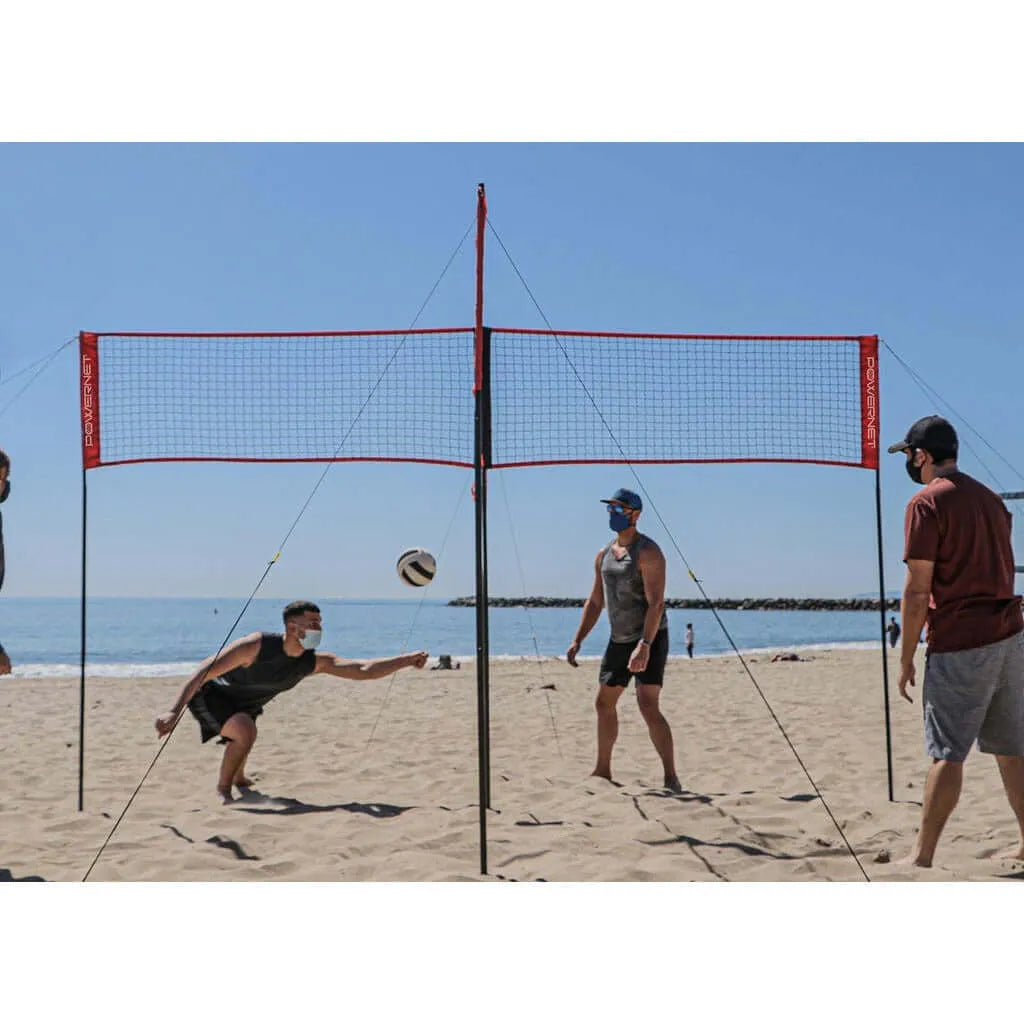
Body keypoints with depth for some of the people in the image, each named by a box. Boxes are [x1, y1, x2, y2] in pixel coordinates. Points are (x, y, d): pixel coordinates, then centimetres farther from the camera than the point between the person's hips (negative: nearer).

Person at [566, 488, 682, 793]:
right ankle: (603, 771, 29)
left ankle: (671, 778, -13)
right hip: (619, 640, 9)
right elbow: (595, 602, 17)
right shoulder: (604, 555, 10)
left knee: (648, 707, -17)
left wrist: (644, 646, -33)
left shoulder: (648, 552, -15)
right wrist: (577, 640, 9)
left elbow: (656, 603, -24)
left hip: (649, 639, -8)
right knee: (604, 703, 15)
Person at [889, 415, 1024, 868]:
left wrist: (906, 658, -6)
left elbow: (917, 591, -12)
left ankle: (922, 856, 0)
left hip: (959, 644, -7)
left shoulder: (927, 503, -8)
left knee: (947, 754, -5)